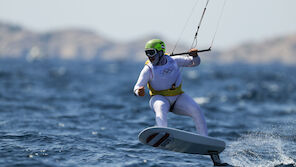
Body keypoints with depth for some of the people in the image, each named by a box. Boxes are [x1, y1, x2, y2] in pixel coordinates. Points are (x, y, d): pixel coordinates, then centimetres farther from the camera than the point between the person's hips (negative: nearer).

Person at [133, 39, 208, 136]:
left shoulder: (174, 61, 1)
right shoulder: (148, 69, -7)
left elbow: (195, 62, 11)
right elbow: (137, 88, -12)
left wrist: (195, 56, -12)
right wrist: (139, 92, -37)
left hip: (178, 97, 3)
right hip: (160, 98, -3)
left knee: (196, 110, -17)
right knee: (161, 108, -37)